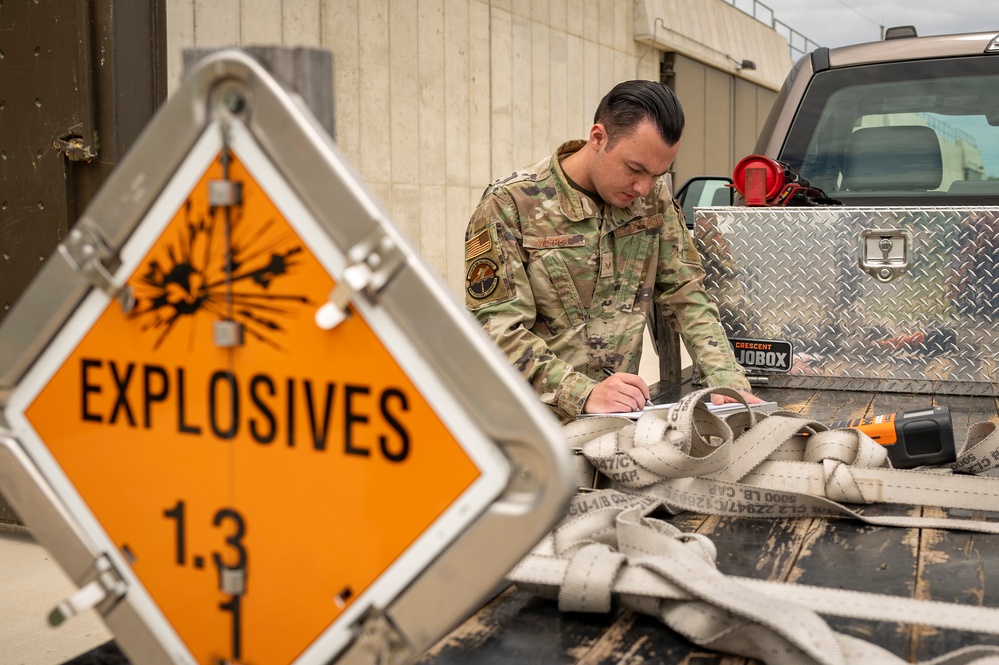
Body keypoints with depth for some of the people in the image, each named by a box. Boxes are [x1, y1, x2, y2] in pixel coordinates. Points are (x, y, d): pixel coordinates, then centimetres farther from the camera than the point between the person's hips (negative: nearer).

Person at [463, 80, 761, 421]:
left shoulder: (655, 197, 7)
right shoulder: (510, 204, -9)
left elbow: (686, 294, 8)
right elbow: (496, 329, -14)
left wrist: (728, 381, -7)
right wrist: (584, 395, -25)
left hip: (623, 415, 4)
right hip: (539, 419, -3)